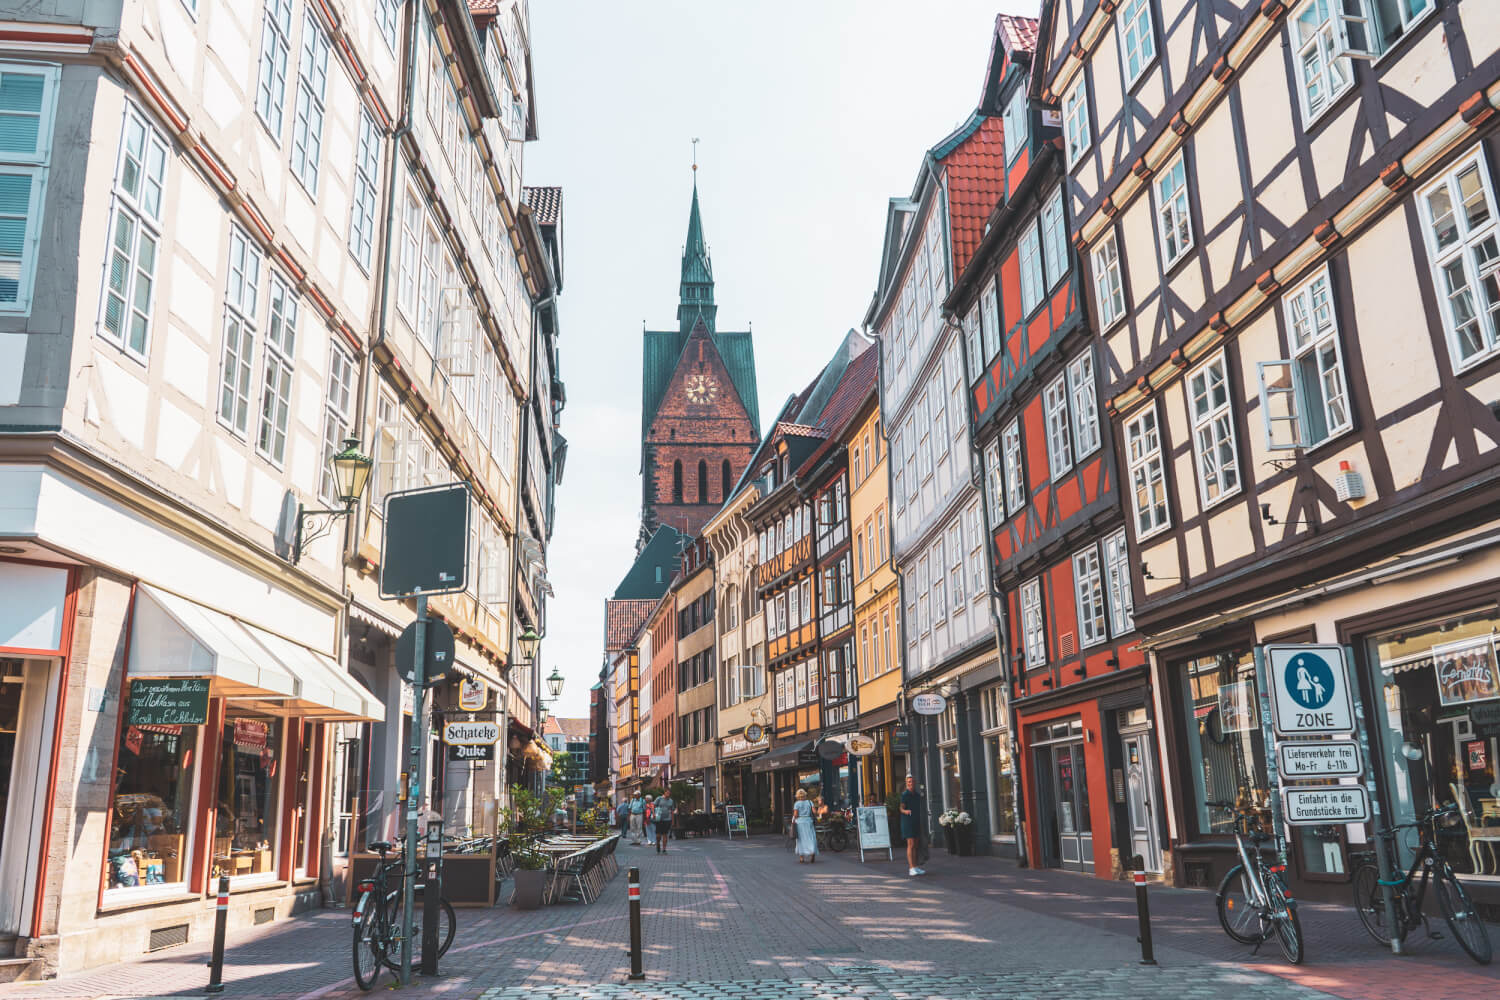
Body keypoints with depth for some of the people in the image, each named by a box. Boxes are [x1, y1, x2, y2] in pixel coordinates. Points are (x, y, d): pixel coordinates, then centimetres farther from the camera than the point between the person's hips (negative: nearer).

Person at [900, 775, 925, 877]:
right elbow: (901, 808, -12)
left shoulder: (918, 796, 14)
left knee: (915, 845, 7)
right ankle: (911, 868, -15)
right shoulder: (905, 795, -6)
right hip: (908, 822, -7)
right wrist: (906, 811, -35)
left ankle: (915, 867, 11)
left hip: (916, 823, 7)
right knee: (911, 844, -12)